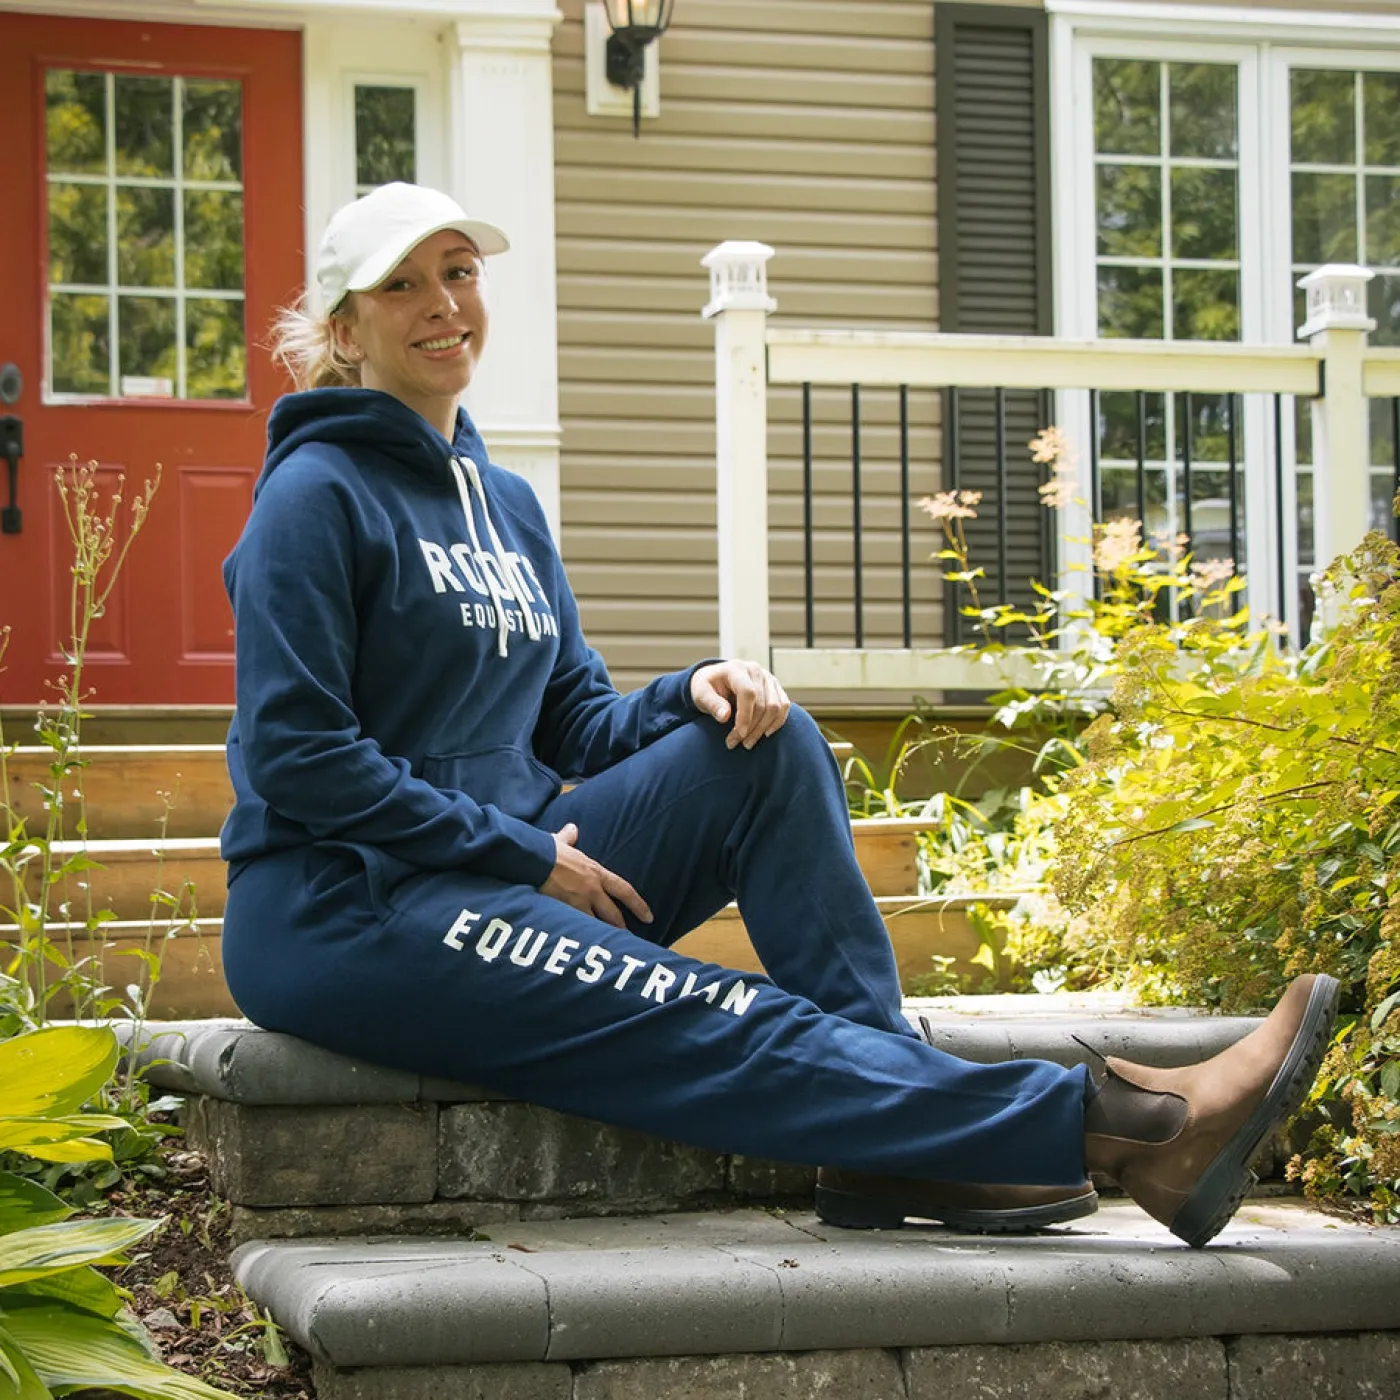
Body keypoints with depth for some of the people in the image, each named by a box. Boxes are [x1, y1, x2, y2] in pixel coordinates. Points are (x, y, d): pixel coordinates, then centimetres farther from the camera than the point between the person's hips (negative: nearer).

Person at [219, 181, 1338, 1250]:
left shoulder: (504, 502, 16)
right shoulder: (320, 494, -8)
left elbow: (576, 724, 17)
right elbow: (294, 755, -16)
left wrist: (694, 696, -5)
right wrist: (524, 855, -15)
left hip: (497, 870, 8)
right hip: (341, 914, -8)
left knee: (762, 745, -8)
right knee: (702, 1017, -21)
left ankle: (891, 1149, -16)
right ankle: (1117, 1129, -28)